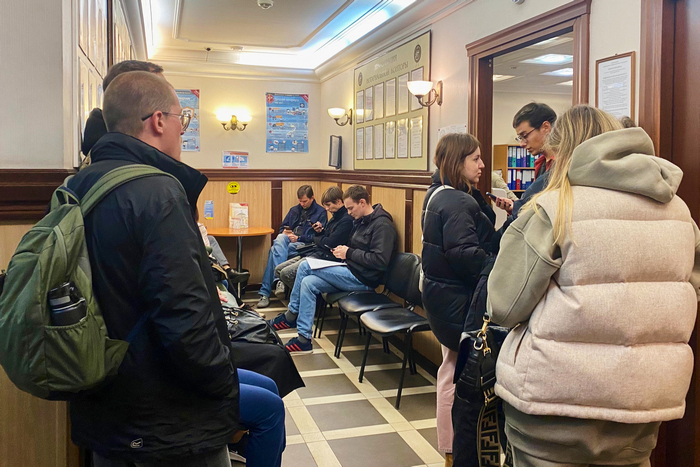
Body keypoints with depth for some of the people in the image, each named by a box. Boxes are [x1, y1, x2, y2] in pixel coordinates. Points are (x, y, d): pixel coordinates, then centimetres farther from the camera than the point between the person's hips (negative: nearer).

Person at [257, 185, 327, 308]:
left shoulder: (321, 212, 6)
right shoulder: (294, 210, 25)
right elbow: (282, 228, 26)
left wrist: (298, 238, -12)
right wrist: (284, 232, 1)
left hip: (303, 245, -5)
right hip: (287, 240, 5)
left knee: (274, 250, -29)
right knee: (280, 238, -33)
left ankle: (265, 292, -33)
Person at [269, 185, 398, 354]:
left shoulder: (382, 224, -15)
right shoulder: (361, 221, 14)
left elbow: (380, 261, -24)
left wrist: (349, 253, -17)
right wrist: (343, 251, 3)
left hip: (363, 279, -10)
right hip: (351, 272, 10)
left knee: (305, 266, -12)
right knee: (308, 282, -6)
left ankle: (291, 315, 1)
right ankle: (304, 339, -2)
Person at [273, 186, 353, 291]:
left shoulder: (346, 220, -16)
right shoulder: (336, 217, 17)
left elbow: (330, 244, -18)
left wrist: (317, 238, 2)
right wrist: (320, 231, 2)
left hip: (325, 257, -11)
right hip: (315, 252, 11)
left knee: (286, 273, -21)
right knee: (278, 270, 4)